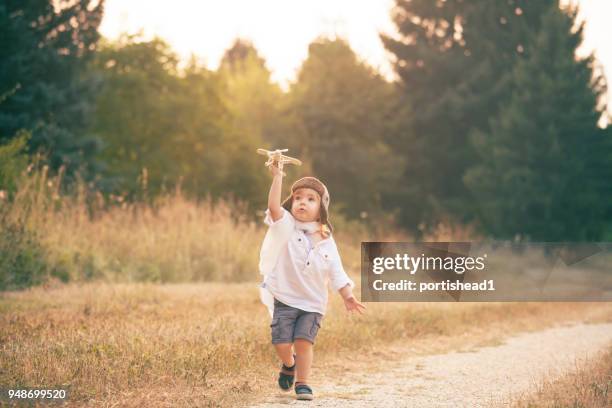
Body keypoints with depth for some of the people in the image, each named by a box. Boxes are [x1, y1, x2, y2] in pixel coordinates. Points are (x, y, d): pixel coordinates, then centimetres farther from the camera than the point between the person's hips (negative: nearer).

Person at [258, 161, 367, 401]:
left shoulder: (326, 241, 3)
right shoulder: (286, 227, -3)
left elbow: (336, 273, 5)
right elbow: (274, 206, -22)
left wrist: (348, 297, -7)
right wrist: (277, 177, -27)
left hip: (313, 304, 1)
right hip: (285, 299, -1)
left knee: (304, 341, -13)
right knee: (281, 343, -8)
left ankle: (302, 383, 2)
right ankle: (289, 364, 26)